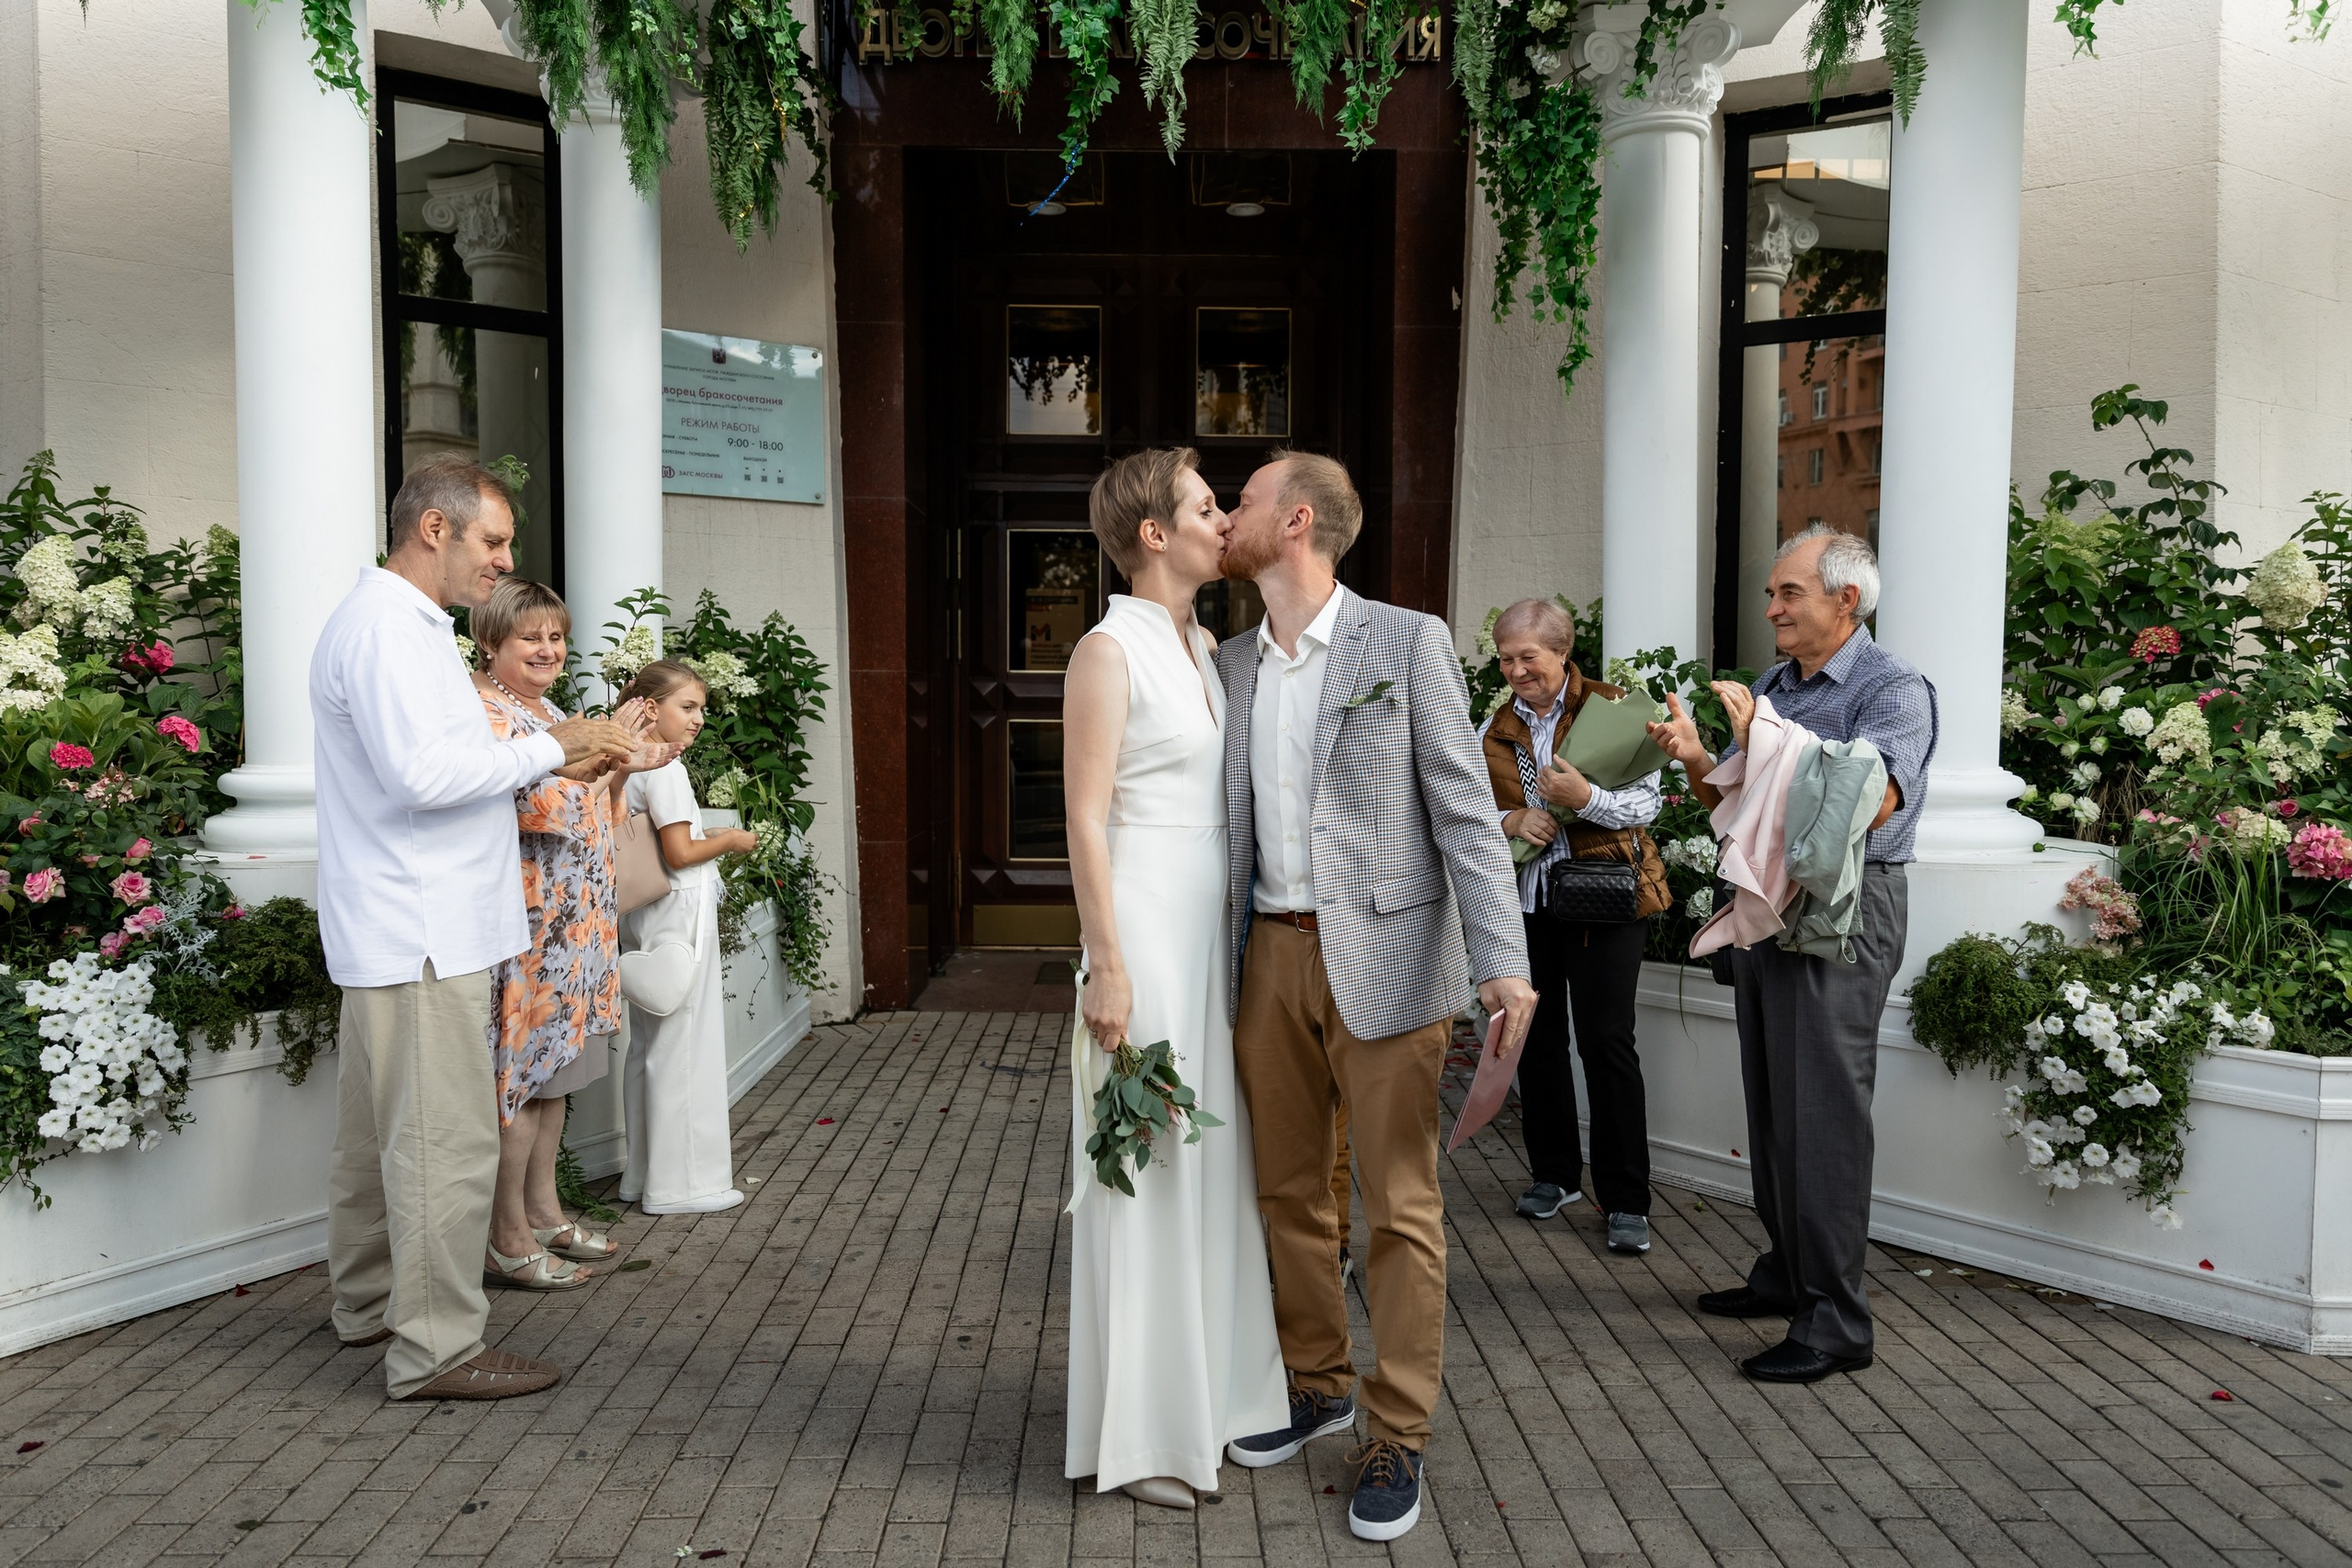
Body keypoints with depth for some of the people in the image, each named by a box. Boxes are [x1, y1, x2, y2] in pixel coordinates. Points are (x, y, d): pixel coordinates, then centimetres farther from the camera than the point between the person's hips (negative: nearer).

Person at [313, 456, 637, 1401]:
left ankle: (368, 1304, 33)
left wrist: (560, 760, 8)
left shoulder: (403, 623, 19)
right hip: (419, 939, -11)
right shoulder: (385, 626, -15)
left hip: (404, 929, 11)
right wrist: (550, 747, -17)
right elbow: (424, 773, -26)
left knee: (377, 1131, 19)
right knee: (445, 1140, -7)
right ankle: (436, 1349, -1)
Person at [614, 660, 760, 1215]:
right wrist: (731, 841, -5)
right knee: (682, 1045, -3)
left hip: (645, 917, 10)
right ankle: (681, 1181, 3)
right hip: (680, 915, -10)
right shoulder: (668, 771, -15)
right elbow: (679, 854, -19)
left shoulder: (631, 767, 12)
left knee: (649, 1044, 14)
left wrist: (711, 841, 15)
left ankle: (644, 1172, 23)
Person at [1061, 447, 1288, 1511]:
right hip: (1146, 923, -8)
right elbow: (1086, 818, -14)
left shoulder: (1209, 649, 13)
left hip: (1218, 926, 8)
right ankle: (1138, 1432, 11)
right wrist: (1107, 966, -19)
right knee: (1143, 1167, -1)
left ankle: (1211, 1390, 28)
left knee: (1212, 1155, 14)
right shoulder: (1110, 651, -10)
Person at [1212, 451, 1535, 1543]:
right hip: (1269, 956, 6)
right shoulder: (1230, 667, 11)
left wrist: (1501, 962, -17)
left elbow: (1464, 810, -8)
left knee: (1399, 1205, 1)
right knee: (1289, 1191, 15)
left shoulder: (1408, 642, -5)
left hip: (1382, 958, -5)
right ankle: (1316, 1383, 33)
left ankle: (1396, 1438, 13)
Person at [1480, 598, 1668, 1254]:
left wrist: (1585, 798, -23)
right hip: (1522, 901, 4)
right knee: (1537, 1038, 9)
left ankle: (1626, 1200, 1)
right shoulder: (1495, 728, 11)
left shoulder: (1609, 708, -2)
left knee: (1607, 1042, -6)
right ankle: (1554, 1173, 25)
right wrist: (1512, 821, -11)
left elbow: (1646, 804, -6)